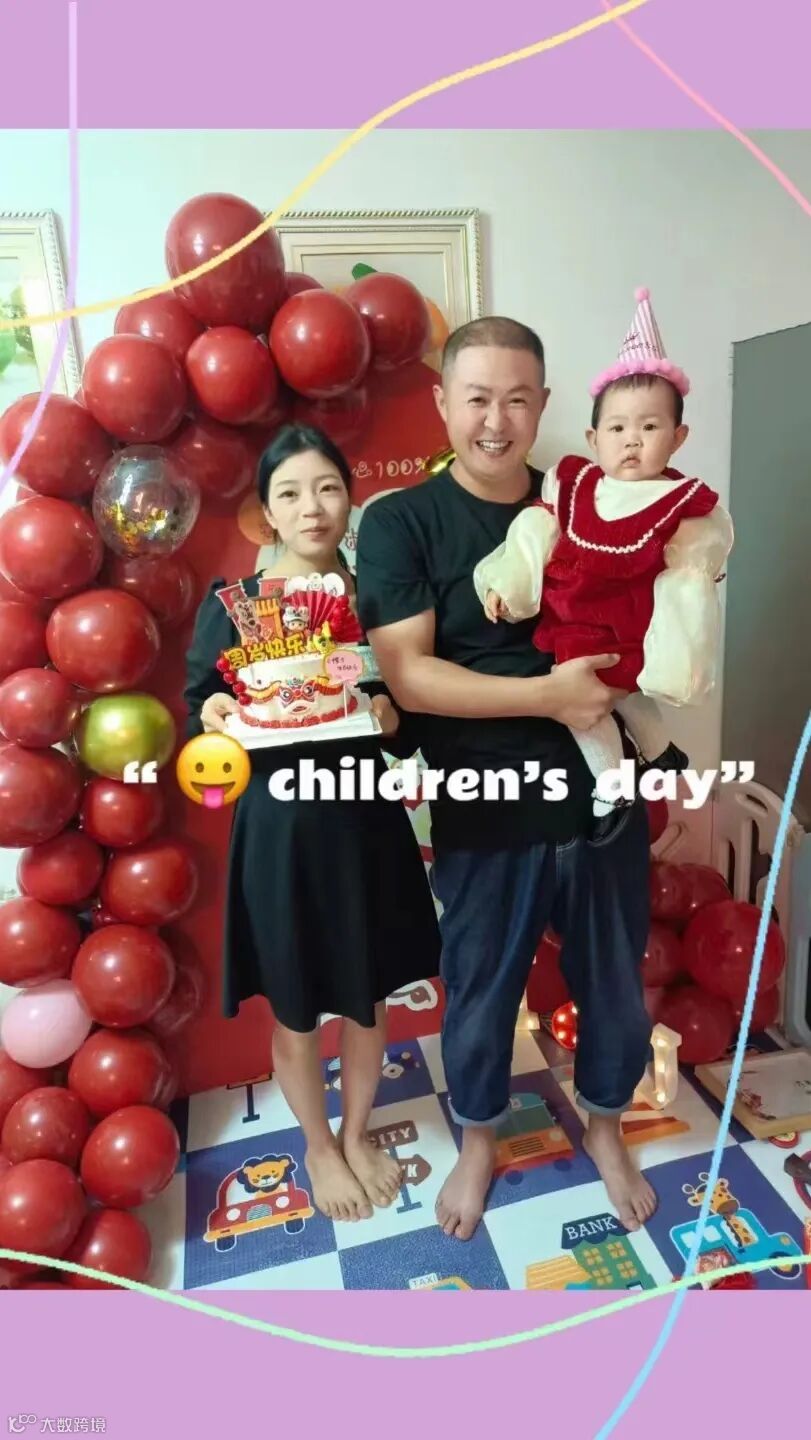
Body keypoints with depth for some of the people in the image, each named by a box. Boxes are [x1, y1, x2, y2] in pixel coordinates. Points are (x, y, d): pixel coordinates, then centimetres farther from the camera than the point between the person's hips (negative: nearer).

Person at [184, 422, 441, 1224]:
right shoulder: (231, 604, -5)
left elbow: (409, 736, 3)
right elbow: (199, 722, -3)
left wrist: (391, 719, -18)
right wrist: (216, 720, -24)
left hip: (366, 824, 2)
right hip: (279, 829, -2)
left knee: (368, 999, 17)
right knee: (296, 1012, 14)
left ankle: (357, 1134, 45)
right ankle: (319, 1148, 42)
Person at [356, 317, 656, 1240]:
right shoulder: (399, 522, -8)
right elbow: (408, 676, -17)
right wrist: (547, 694, -23)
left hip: (605, 800, 4)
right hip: (484, 822, -3)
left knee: (615, 988, 20)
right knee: (480, 996, 18)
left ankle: (605, 1129, 49)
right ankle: (478, 1141, 47)